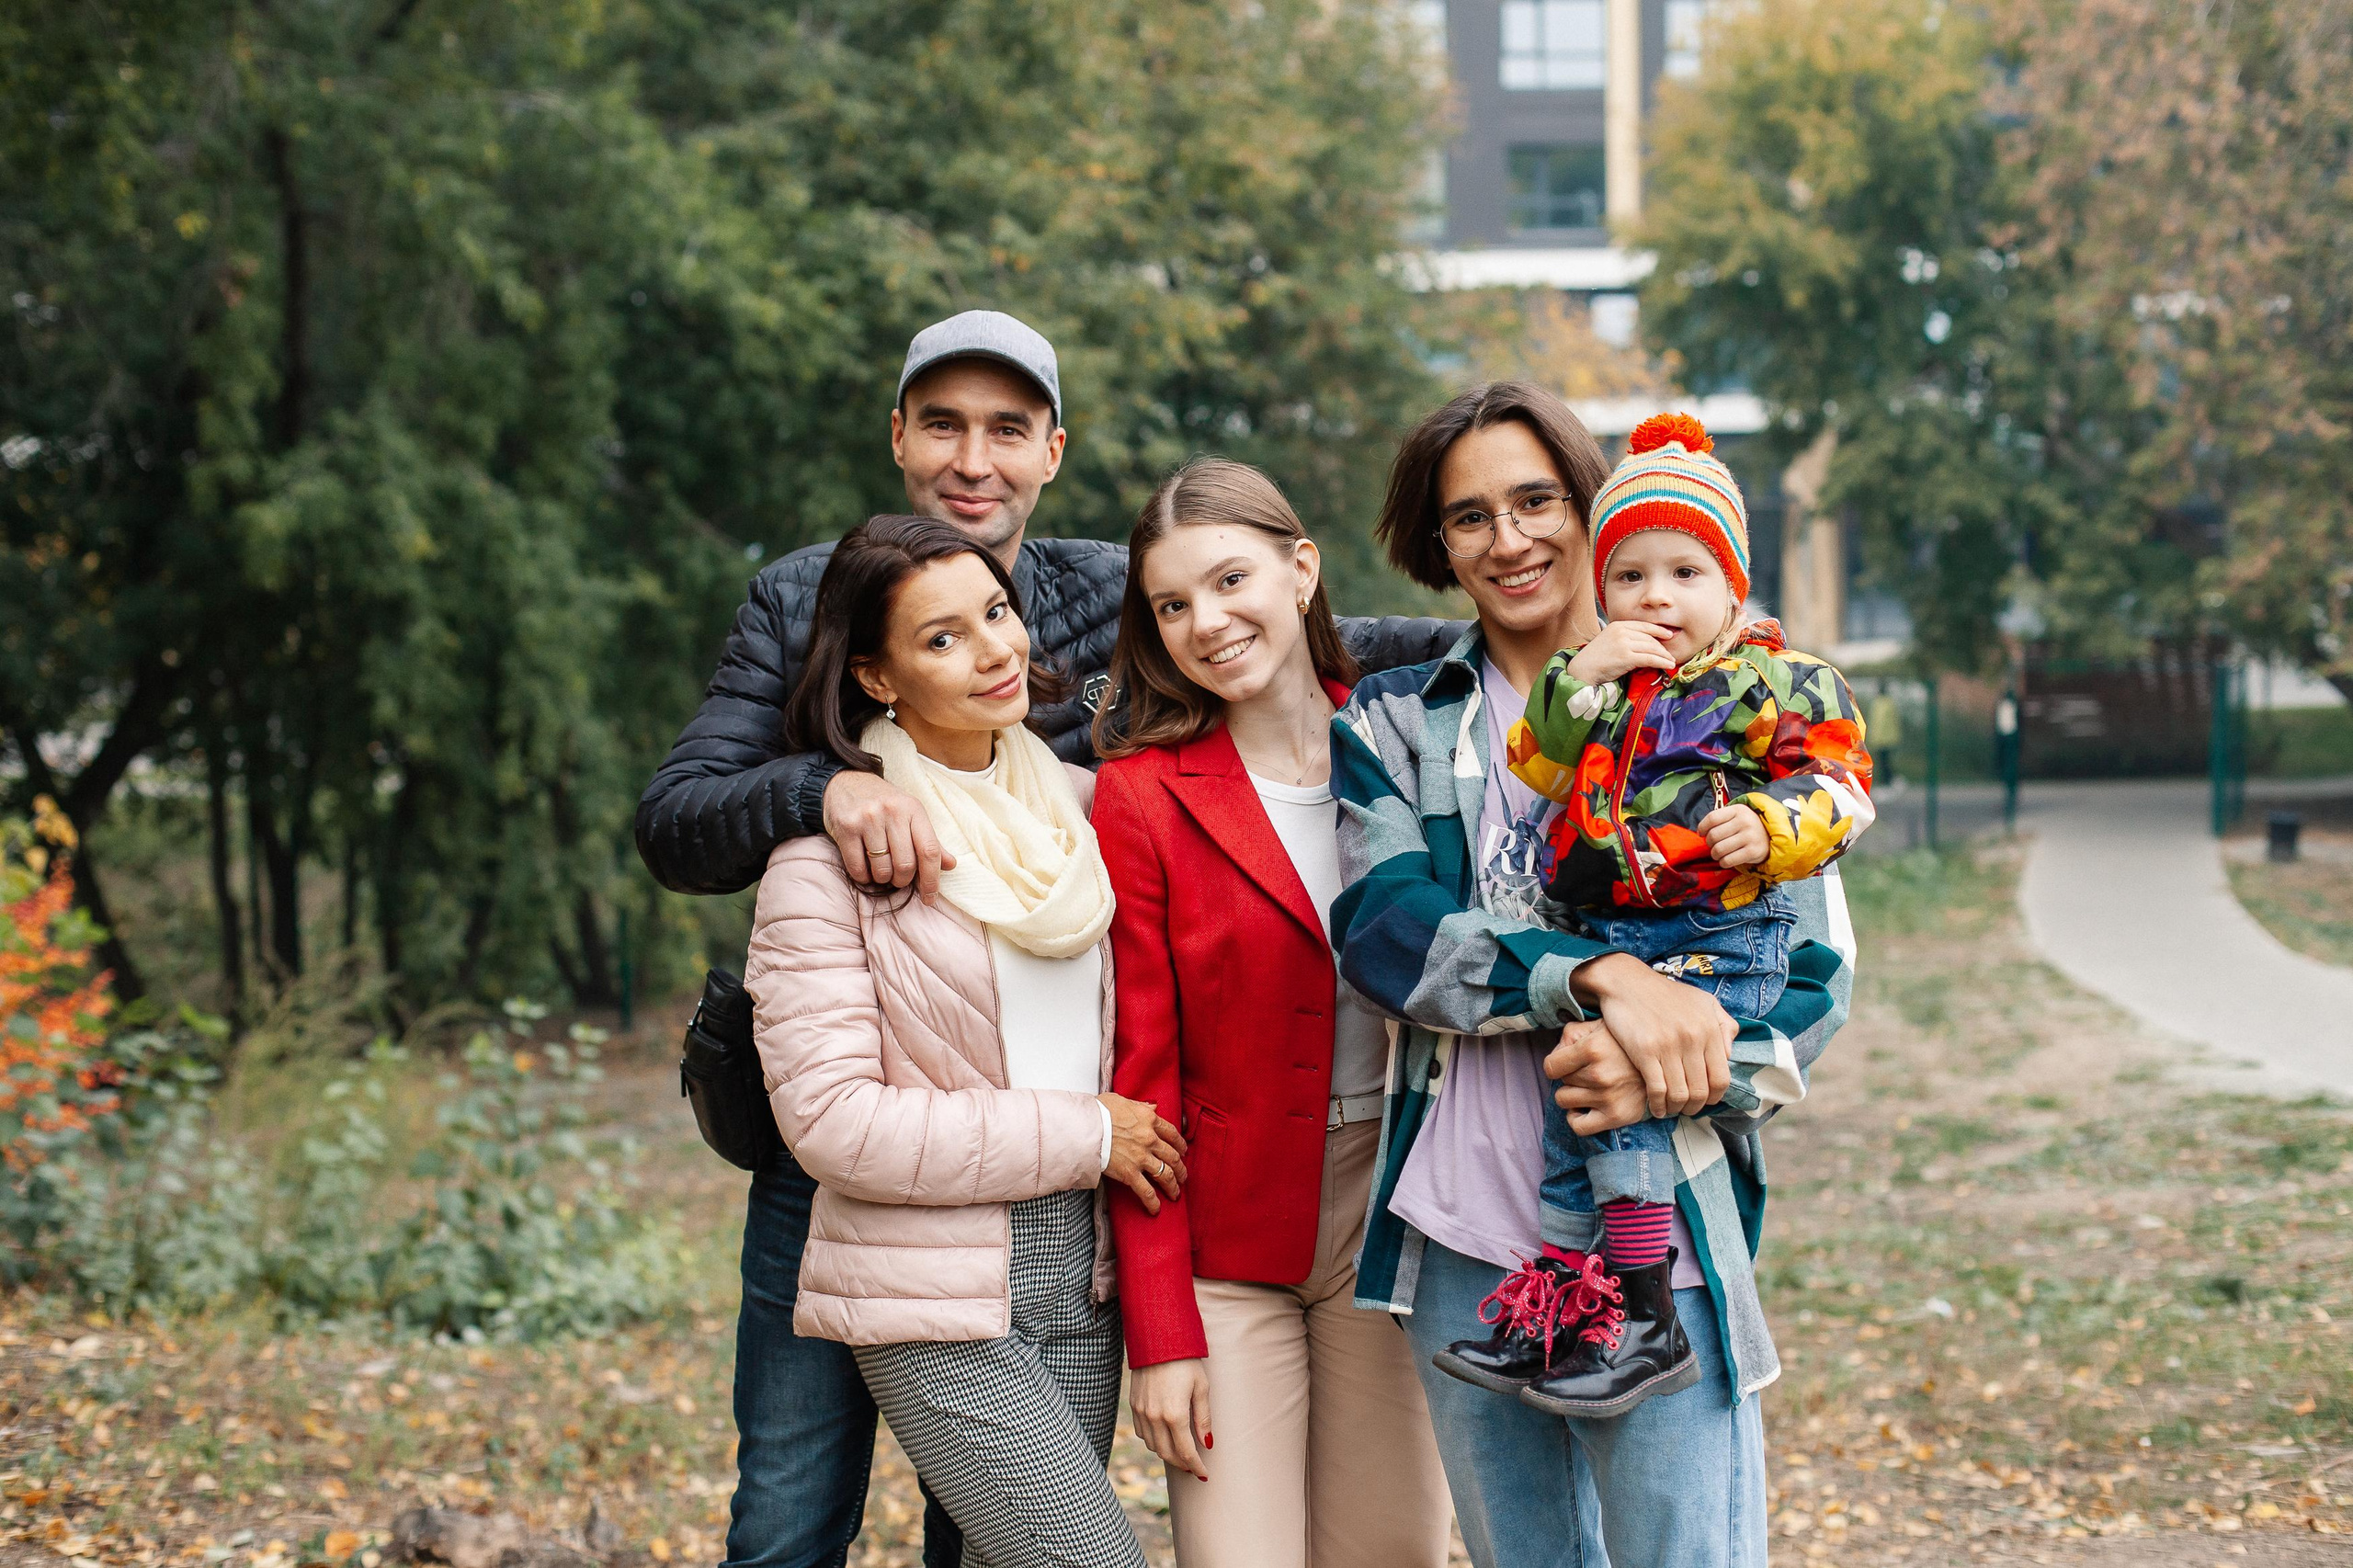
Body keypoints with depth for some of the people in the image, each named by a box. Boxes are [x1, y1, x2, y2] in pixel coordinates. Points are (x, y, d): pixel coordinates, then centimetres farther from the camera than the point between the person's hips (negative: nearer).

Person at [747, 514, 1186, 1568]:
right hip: (938, 1299, -6)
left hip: (1082, 1277, 6)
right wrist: (1082, 1136, -12)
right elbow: (830, 1119, -14)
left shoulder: (1078, 802, 9)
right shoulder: (828, 852, -9)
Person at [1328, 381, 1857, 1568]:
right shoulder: (1391, 725, 10)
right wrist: (1600, 976, -24)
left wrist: (1669, 1072, -19)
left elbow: (1814, 975, 1)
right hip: (1462, 1238, 2)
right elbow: (1382, 926, -8)